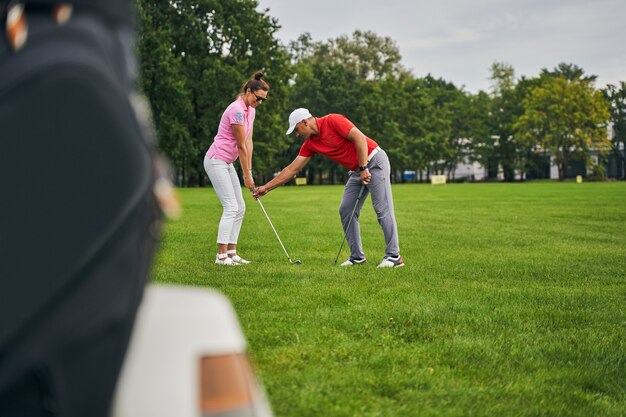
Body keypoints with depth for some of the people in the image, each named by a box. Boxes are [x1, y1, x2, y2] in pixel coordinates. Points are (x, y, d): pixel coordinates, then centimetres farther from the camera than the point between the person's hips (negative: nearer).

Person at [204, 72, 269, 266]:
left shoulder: (250, 110, 9)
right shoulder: (237, 110, -20)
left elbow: (248, 142, 7)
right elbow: (241, 146, -16)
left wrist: (249, 172, 3)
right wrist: (247, 175, -11)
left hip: (227, 163, 10)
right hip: (216, 160, -10)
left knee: (240, 208, 7)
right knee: (231, 207, -13)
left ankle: (232, 253, 9)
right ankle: (221, 255, -12)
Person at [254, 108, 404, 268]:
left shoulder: (333, 121, -16)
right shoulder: (310, 144, 7)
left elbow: (360, 138, -22)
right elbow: (292, 169, 9)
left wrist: (364, 168, -23)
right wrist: (266, 187, 7)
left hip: (374, 161, -9)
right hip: (357, 170, 9)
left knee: (383, 209, -12)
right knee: (346, 211, 3)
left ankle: (394, 257, -11)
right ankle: (357, 257, 7)